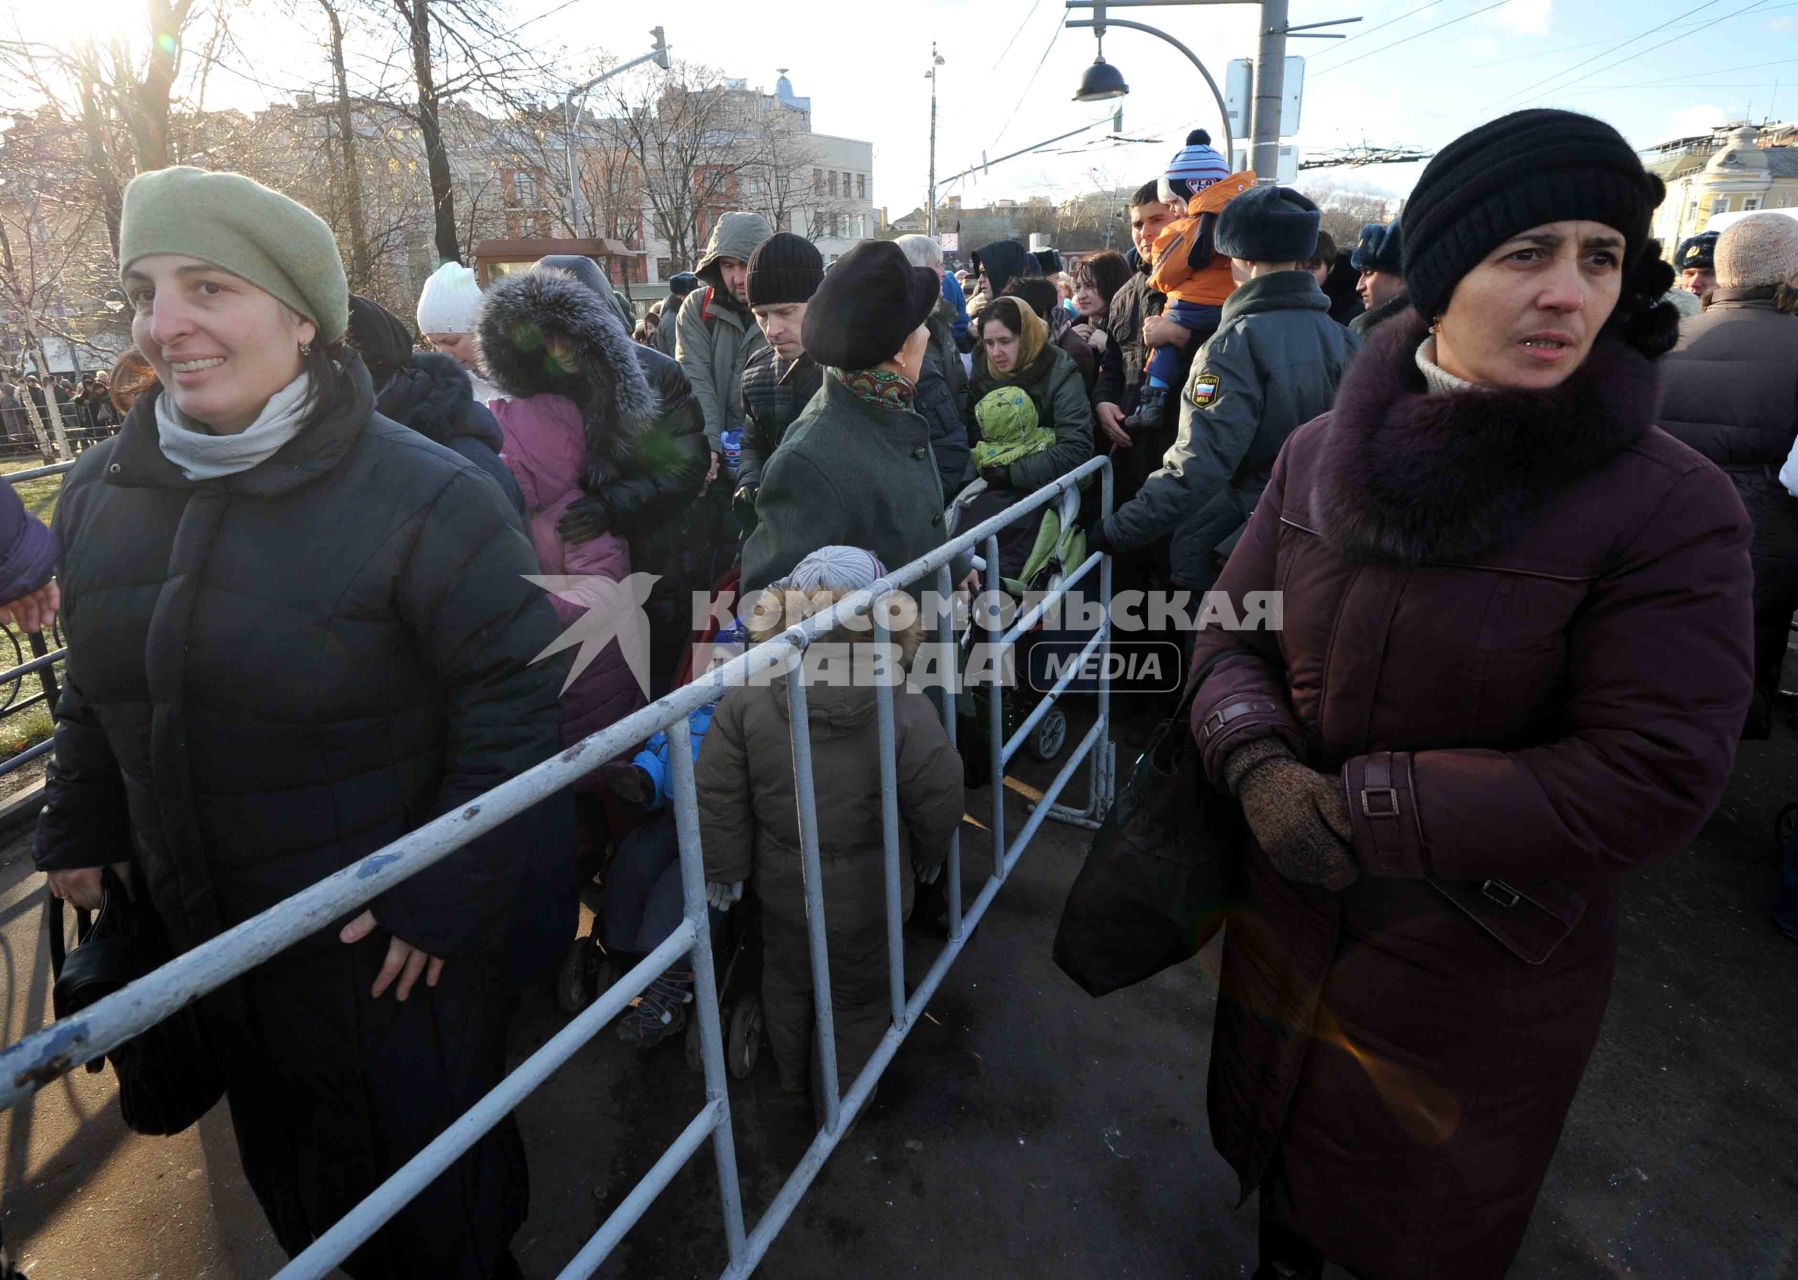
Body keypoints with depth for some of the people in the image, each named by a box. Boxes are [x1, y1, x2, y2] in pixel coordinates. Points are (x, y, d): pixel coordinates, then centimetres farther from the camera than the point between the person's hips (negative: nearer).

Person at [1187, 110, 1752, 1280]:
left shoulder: (1673, 507, -18)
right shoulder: (1322, 452, -5)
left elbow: (1654, 780, -22)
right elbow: (1232, 635, -2)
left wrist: (1361, 804, -23)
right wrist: (1258, 764, -22)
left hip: (1486, 973, -3)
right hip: (1289, 913, 4)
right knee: (1283, 1147, 30)